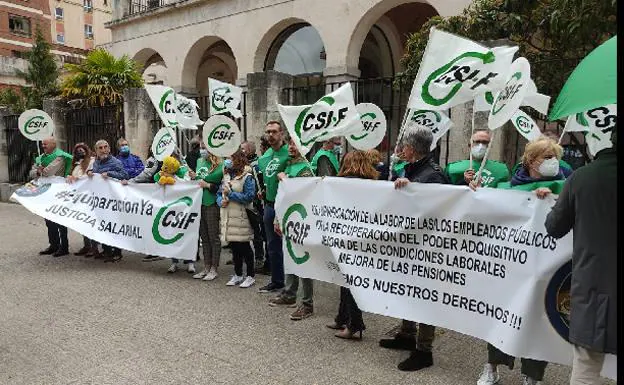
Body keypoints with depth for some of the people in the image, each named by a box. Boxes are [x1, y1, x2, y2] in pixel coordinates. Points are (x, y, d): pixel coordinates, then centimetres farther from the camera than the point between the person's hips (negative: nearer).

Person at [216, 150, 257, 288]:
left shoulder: (247, 177, -7)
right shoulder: (226, 176, 14)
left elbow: (249, 197, -16)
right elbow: (219, 193, 18)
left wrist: (230, 194, -15)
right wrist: (221, 201, -4)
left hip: (241, 217, -6)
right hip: (228, 217, 7)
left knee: (244, 247, 1)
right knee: (234, 247, 13)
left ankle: (251, 275, 12)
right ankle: (238, 275, 25)